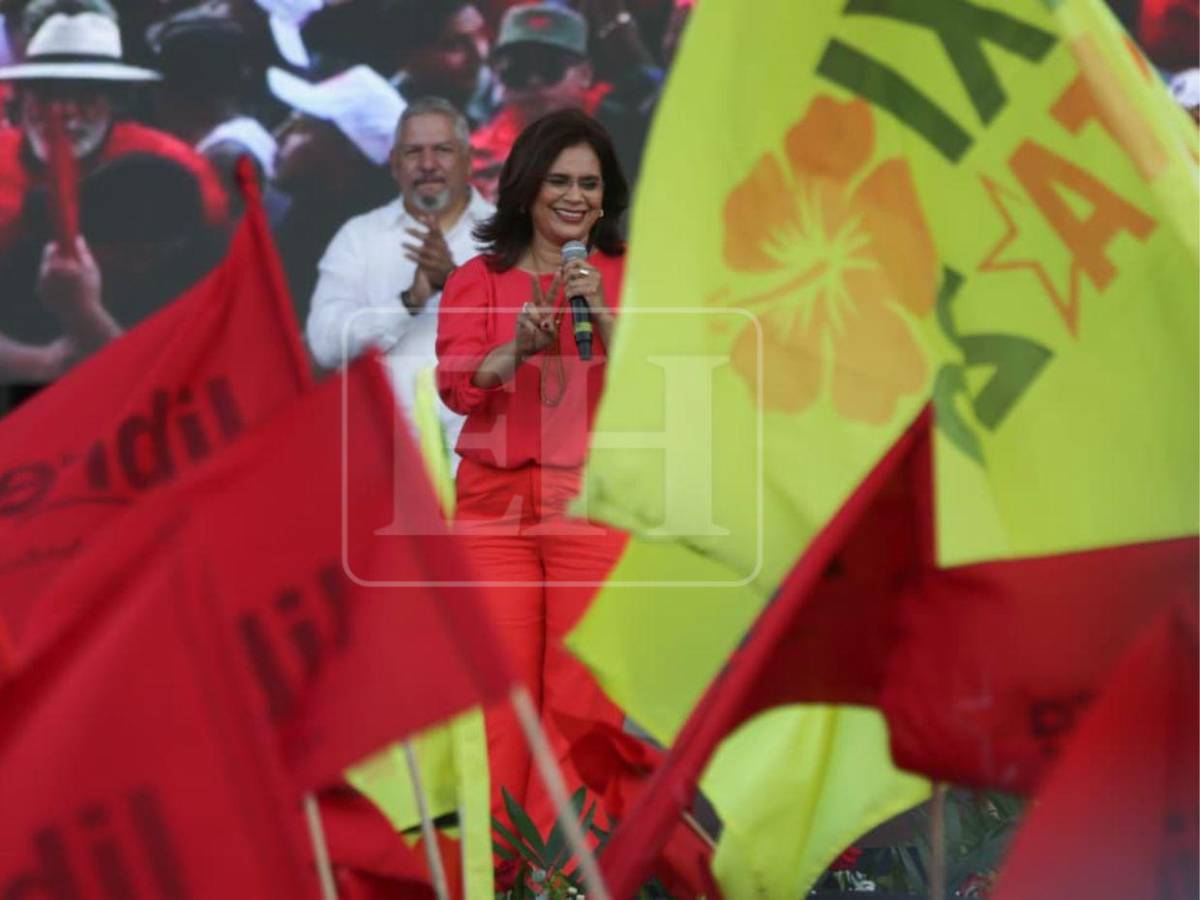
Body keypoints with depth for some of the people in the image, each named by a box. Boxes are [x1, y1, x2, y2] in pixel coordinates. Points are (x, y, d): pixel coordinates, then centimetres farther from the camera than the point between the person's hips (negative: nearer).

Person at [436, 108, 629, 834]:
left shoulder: (628, 277, 10)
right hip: (495, 504, 1)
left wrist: (603, 317, -19)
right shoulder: (478, 281, 12)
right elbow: (459, 386, -2)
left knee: (579, 693, -4)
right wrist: (517, 348, -21)